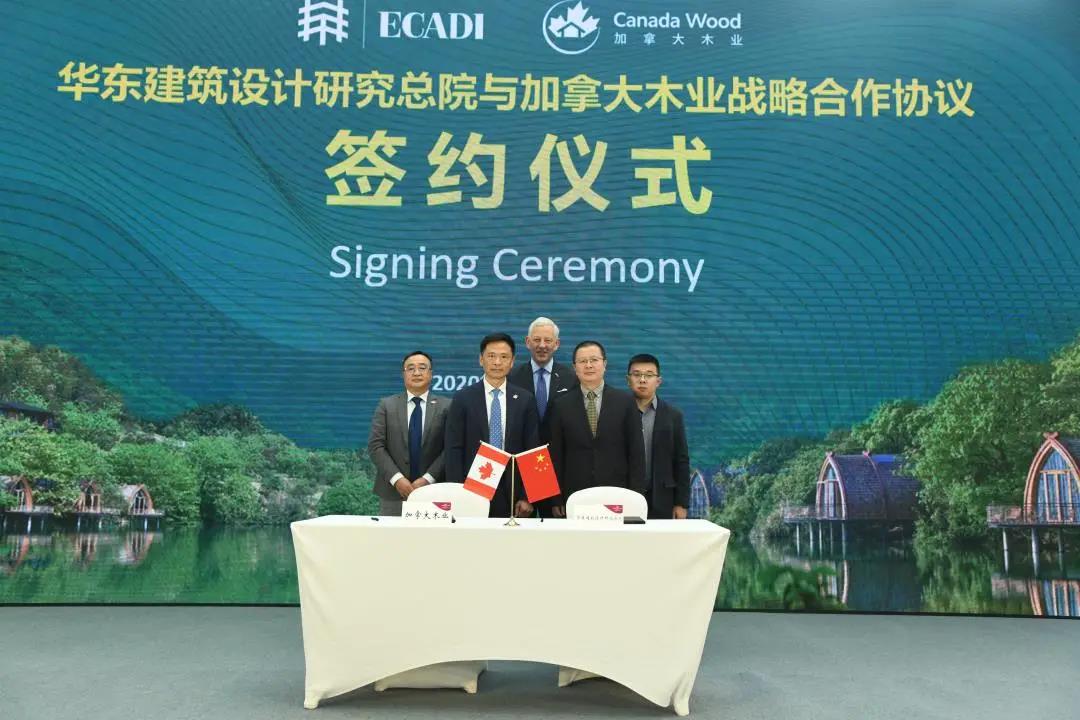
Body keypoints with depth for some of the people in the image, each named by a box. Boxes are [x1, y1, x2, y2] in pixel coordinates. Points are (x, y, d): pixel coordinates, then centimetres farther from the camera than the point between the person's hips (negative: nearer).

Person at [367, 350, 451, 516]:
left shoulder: (446, 406, 4)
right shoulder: (387, 405, 7)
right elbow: (375, 446, -1)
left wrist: (427, 479, -13)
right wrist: (397, 478, -12)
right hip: (393, 493, 1)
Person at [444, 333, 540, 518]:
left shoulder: (525, 399, 5)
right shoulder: (463, 398, 1)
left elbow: (531, 451, 4)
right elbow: (453, 450, -1)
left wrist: (527, 497, -1)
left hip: (512, 492, 1)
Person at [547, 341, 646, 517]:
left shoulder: (625, 401, 3)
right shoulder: (561, 405, 4)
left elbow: (636, 452, 2)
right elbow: (556, 456, 5)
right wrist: (556, 500, 1)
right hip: (574, 498, 0)